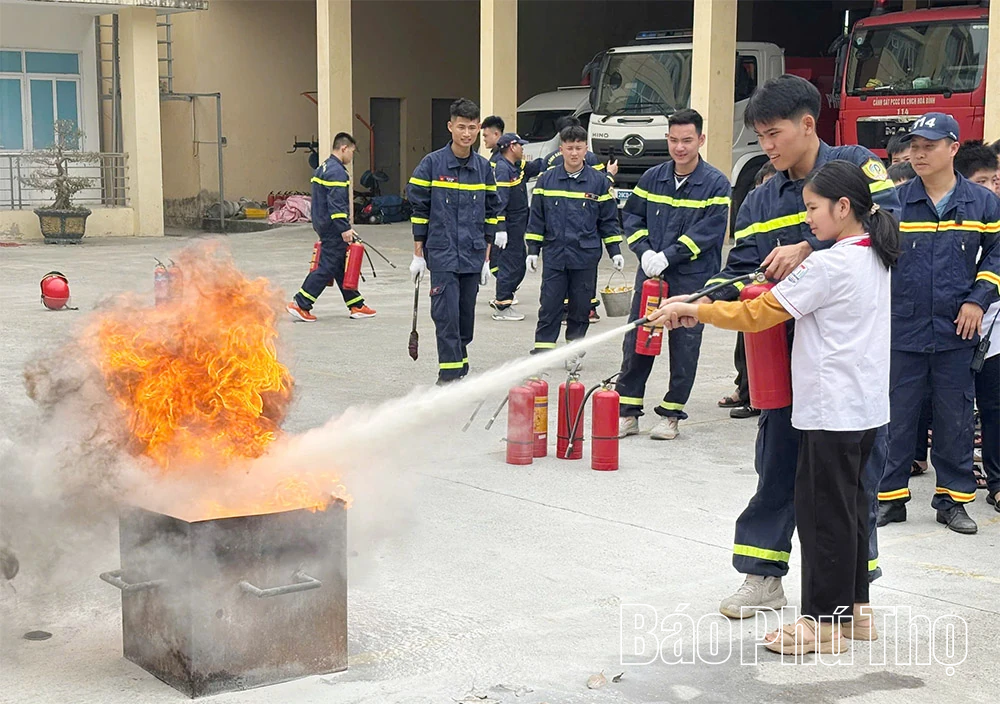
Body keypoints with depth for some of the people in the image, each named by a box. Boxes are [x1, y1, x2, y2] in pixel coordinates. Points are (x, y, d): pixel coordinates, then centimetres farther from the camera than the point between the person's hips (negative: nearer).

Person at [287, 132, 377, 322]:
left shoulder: (323, 168, 16)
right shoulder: (337, 172, -16)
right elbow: (336, 204, -24)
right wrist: (345, 228, -24)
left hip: (323, 224, 11)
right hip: (333, 229, -11)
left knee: (342, 266, 12)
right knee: (327, 267, -6)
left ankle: (356, 306, 17)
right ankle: (300, 304, -5)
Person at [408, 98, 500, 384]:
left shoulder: (484, 168, 7)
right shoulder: (432, 163, -4)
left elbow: (490, 214, 13)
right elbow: (419, 209, -1)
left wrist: (486, 258, 12)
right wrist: (418, 254, -2)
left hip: (473, 256, 4)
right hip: (442, 254, -4)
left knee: (466, 316, 9)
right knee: (447, 315, -10)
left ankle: (460, 367, 24)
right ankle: (449, 376, -6)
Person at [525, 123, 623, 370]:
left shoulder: (598, 181, 3)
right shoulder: (546, 180, 3)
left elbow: (608, 220, 8)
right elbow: (536, 218, 8)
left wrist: (615, 251, 5)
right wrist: (532, 250, 4)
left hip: (586, 256, 0)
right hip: (554, 254, 0)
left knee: (581, 307, 6)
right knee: (549, 306, -2)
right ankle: (541, 350, 2)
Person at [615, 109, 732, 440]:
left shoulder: (716, 184, -5)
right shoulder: (652, 178, 8)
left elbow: (709, 231, -13)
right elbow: (632, 217, 11)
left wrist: (667, 256, -17)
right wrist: (645, 252, -7)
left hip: (693, 279, -3)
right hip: (650, 274, 4)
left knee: (684, 347, 4)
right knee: (636, 342, 4)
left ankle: (671, 415, 16)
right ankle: (627, 412, 12)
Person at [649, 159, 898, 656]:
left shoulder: (829, 266, -18)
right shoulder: (875, 259, 10)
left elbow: (755, 315, -17)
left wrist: (693, 310, -9)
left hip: (832, 410, -9)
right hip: (867, 406, 9)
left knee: (823, 510, -1)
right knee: (849, 505, 16)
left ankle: (823, 621, 7)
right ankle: (853, 607, 25)